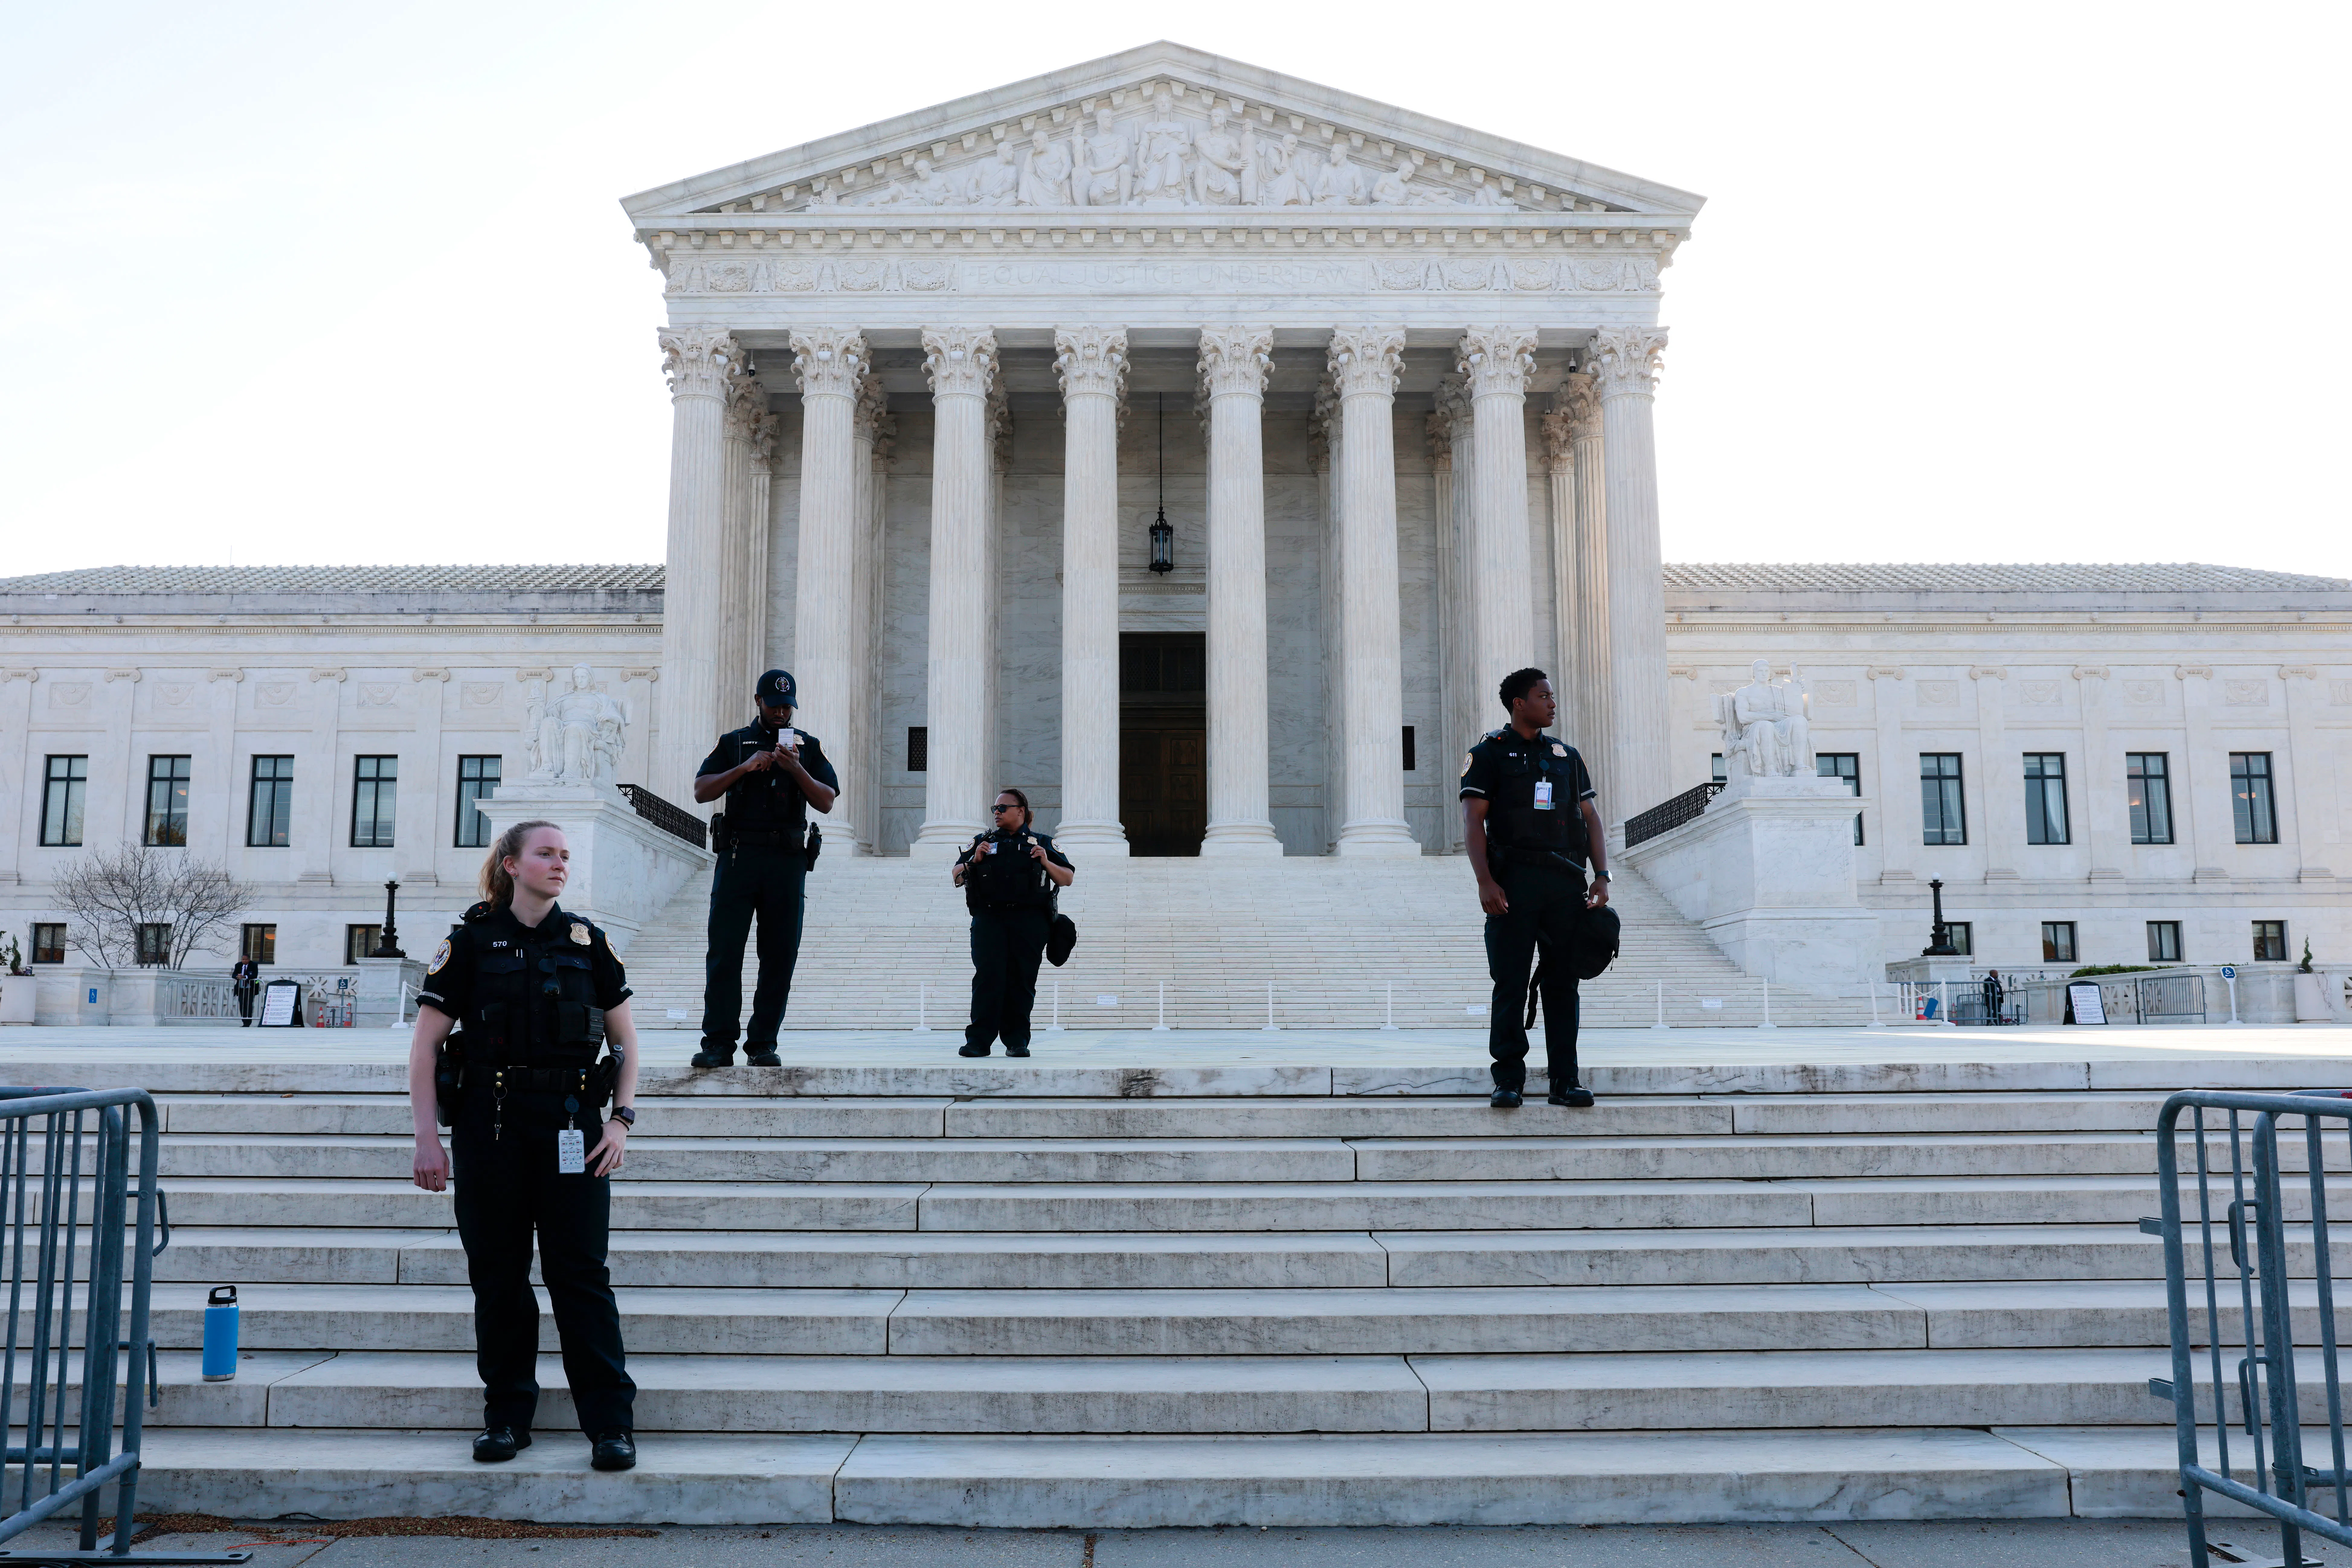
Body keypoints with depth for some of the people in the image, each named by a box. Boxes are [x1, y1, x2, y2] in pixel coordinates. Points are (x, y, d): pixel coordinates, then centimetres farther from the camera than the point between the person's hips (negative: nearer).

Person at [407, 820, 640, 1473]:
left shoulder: (585, 941, 7)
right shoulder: (471, 941, 2)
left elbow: (625, 1040, 11)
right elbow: (425, 1046, 2)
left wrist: (621, 1119, 0)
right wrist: (428, 1140, -4)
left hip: (570, 1125, 0)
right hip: (489, 1126, 0)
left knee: (580, 1272, -2)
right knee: (498, 1275, 7)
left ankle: (611, 1423, 3)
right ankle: (506, 1416, 22)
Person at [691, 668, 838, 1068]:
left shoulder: (808, 747, 16)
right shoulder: (734, 743, 15)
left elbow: (827, 802, 5)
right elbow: (702, 791, 5)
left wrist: (796, 769, -9)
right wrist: (745, 768, -7)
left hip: (788, 859, 1)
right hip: (739, 855, -1)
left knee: (780, 955, 0)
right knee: (724, 950, -6)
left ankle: (764, 1044, 6)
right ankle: (718, 1043, -4)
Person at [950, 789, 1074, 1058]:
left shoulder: (1041, 843, 16)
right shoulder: (983, 841, 21)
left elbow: (1067, 879, 13)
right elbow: (956, 877, 18)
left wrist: (1046, 862, -4)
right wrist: (974, 861, 0)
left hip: (1029, 920, -1)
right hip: (988, 917, 1)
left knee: (1022, 980, -2)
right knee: (988, 977, -10)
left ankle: (1017, 1041, 5)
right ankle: (978, 1040, -10)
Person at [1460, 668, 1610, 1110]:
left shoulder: (1567, 755, 17)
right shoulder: (1489, 754, 4)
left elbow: (1591, 818, 16)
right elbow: (1473, 821, -3)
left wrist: (1602, 875, 3)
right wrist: (1485, 882, -15)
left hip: (1567, 883, 4)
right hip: (1514, 881, -4)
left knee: (1563, 984, 4)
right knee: (1510, 985, -2)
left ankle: (1565, 1081, 9)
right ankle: (1509, 1081, 5)